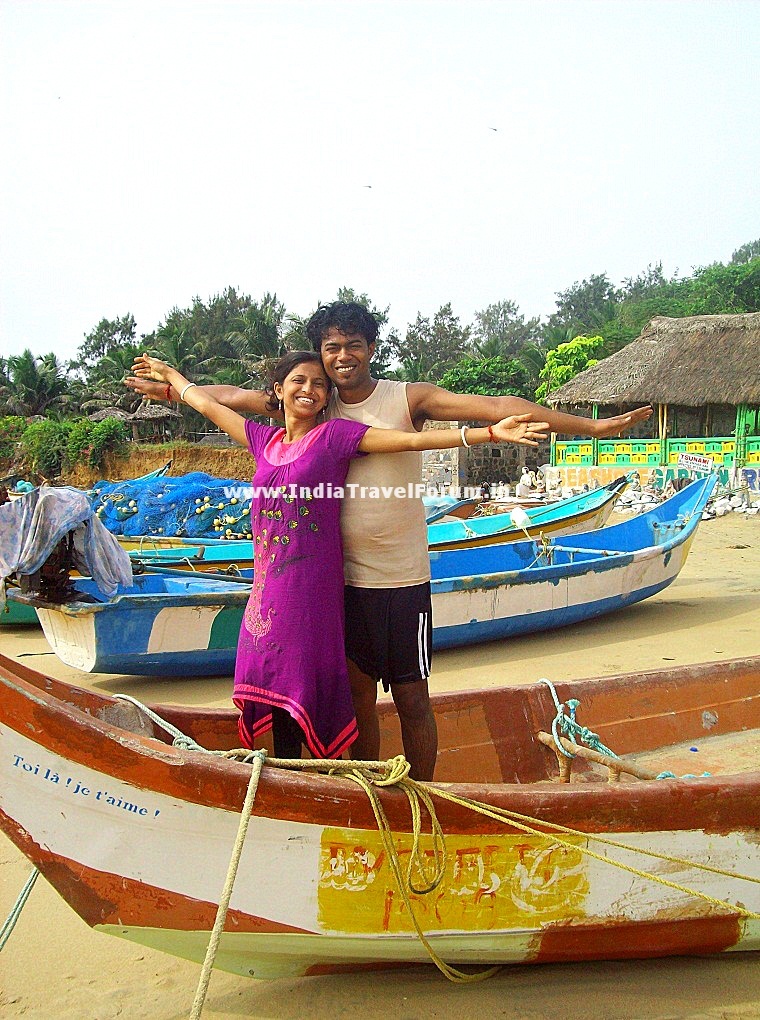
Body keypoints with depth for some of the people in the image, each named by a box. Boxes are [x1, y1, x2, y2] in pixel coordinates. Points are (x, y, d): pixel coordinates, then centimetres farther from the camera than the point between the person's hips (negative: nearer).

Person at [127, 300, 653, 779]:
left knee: (412, 700, 6)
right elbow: (234, 397, 16)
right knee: (358, 695, 14)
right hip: (343, 577, 4)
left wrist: (591, 425, -23)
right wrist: (170, 389, 24)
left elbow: (495, 406, -17)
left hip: (402, 579, -3)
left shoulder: (410, 399, -7)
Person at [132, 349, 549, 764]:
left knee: (309, 693, -1)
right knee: (276, 687, 11)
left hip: (313, 586, -5)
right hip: (269, 586, 5)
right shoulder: (264, 439, 11)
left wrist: (491, 432, -17)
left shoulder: (335, 434, -3)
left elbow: (414, 439, -10)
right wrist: (169, 374, 38)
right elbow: (210, 406, 26)